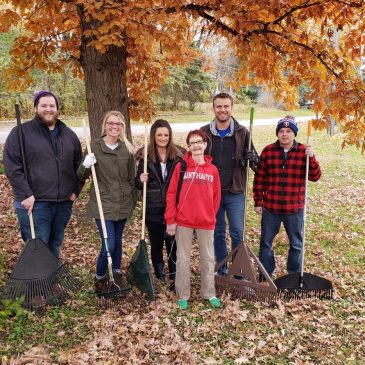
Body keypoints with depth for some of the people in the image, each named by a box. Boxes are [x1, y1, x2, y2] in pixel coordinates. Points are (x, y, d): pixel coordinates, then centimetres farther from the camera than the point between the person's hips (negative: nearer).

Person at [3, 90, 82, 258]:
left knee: (55, 246, 18)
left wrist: (76, 190, 9)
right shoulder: (21, 132, -5)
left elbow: (79, 164, 18)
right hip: (34, 202, -5)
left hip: (64, 202, 5)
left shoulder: (69, 134, 11)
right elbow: (12, 167, -10)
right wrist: (26, 195, -15)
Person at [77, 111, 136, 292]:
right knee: (108, 244, -7)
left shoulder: (127, 149, 2)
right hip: (103, 203, -3)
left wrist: (133, 199, 11)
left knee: (118, 240, 17)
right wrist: (85, 166, -24)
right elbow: (81, 177, -3)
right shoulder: (95, 146, -8)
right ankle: (100, 277, 18)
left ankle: (117, 273, 37)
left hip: (123, 203, 4)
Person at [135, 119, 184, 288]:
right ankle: (159, 277, 29)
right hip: (153, 210, 1)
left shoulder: (179, 155, -1)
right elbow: (138, 184, 5)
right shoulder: (145, 156, -2)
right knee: (156, 244, 13)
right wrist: (141, 180, -18)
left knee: (173, 244, 2)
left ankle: (175, 278, 16)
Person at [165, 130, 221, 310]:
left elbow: (216, 196, 8)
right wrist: (170, 219, -6)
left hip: (206, 222, 2)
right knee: (183, 258, 9)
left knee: (208, 258, 12)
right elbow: (171, 194, -4)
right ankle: (183, 295, 22)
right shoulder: (180, 167, -4)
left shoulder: (213, 169, 1)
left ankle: (209, 293, 27)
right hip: (183, 221, -2)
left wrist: (211, 216, 8)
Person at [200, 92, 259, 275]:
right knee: (217, 233, 12)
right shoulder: (204, 132, 1)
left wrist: (253, 158, -21)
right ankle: (222, 270, 27)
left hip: (235, 193, -1)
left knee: (238, 233, 1)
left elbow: (254, 162, 4)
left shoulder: (242, 132, -2)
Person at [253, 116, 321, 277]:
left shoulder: (303, 152, -3)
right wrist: (258, 201, 1)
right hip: (270, 207, 1)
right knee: (266, 242, 11)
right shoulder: (268, 151, -2)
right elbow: (259, 178, 1)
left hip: (294, 208, 0)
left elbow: (315, 177, -7)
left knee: (296, 244, 13)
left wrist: (311, 159, -22)